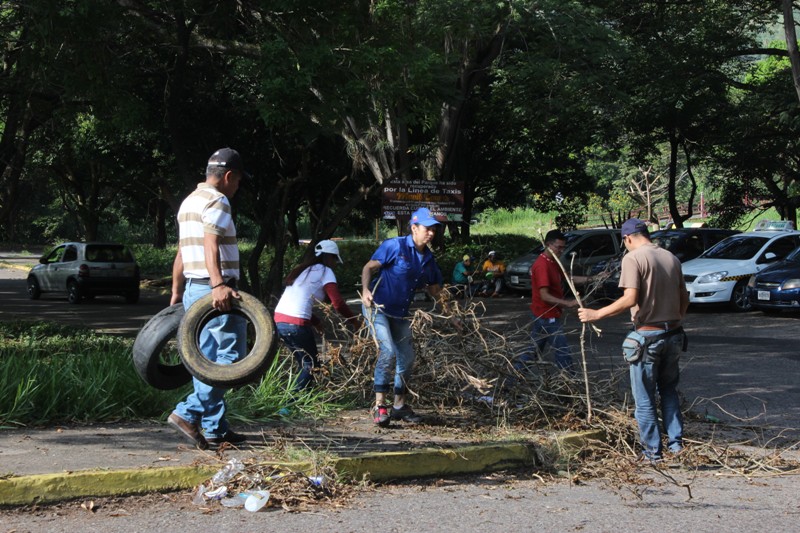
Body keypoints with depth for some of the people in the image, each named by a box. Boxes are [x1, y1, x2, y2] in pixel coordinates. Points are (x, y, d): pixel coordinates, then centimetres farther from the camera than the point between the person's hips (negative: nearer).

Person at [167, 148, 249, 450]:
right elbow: (210, 245, -25)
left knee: (208, 361, 11)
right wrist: (218, 284, -37)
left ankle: (215, 428, 13)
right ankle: (188, 413, -16)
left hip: (193, 290, 10)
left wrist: (176, 293, 28)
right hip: (216, 292, -10)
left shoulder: (189, 202, 20)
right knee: (230, 355, -8)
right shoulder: (216, 201, -10)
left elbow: (181, 253, 24)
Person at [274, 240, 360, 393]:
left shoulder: (303, 269, 24)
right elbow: (338, 304, -7)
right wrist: (355, 320, 5)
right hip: (296, 324, -8)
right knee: (311, 365, 6)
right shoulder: (325, 272, 1)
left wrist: (316, 322, 26)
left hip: (279, 321, 8)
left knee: (304, 363, 19)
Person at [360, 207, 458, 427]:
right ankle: (379, 406, -17)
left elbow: (435, 289, 17)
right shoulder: (395, 246, -14)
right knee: (387, 351, -23)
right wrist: (365, 290, -31)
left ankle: (399, 406, 28)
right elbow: (369, 267, -13)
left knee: (407, 359, 11)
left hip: (400, 313, 8)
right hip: (377, 308, -8)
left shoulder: (428, 259, 6)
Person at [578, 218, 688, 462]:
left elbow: (630, 299, -21)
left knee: (645, 399, 6)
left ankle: (652, 451, 11)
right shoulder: (671, 258, 10)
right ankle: (676, 441, 19)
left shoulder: (633, 258, -11)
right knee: (669, 390, 22)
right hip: (674, 335, 6)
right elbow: (684, 299, 14)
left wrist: (596, 314, -16)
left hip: (648, 336, -6)